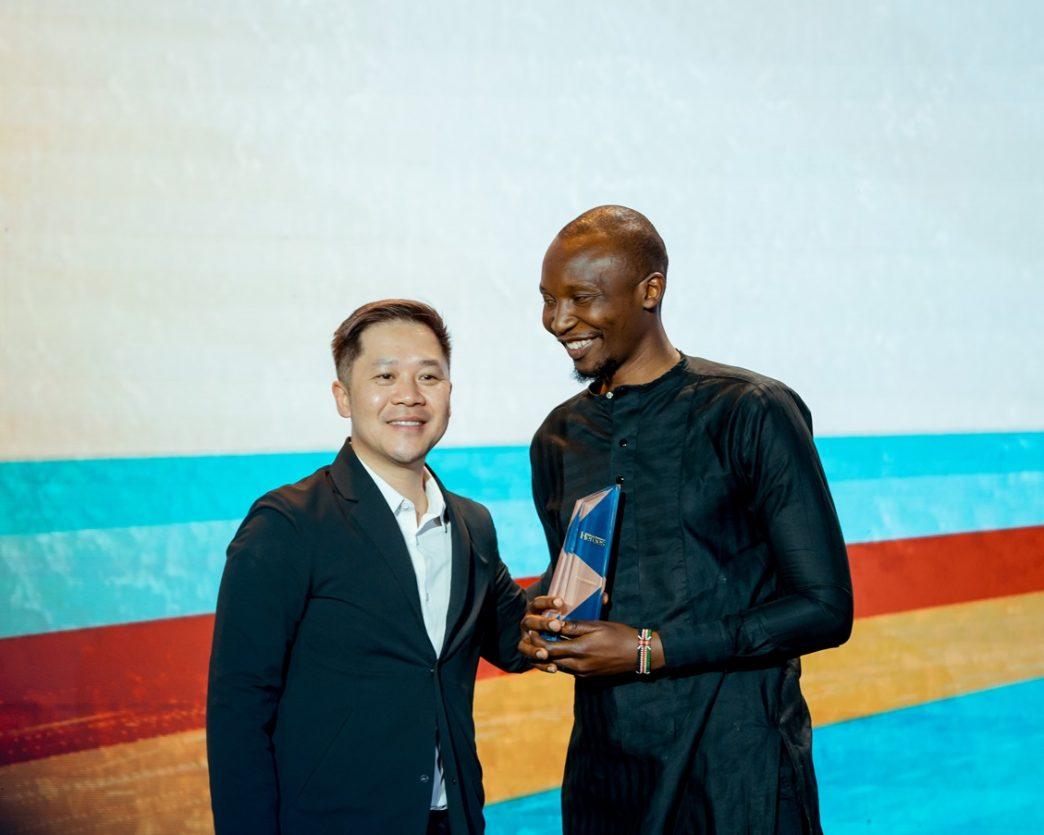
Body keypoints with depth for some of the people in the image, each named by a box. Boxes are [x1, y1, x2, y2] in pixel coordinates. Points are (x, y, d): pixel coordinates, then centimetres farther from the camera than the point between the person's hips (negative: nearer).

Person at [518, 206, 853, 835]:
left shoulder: (751, 413, -9)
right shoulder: (559, 437, 9)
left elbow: (825, 608, -12)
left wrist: (651, 649, -16)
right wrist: (542, 619, -2)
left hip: (737, 768, -5)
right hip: (602, 761, 5)